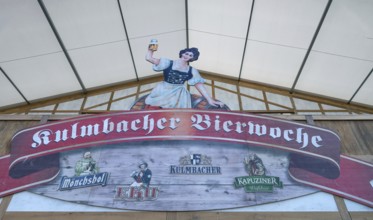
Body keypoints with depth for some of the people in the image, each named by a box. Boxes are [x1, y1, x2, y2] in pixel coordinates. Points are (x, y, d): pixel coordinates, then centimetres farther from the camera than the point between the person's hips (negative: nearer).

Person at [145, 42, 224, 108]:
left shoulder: (192, 71, 1)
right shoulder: (168, 63, -3)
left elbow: (199, 85, 0)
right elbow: (148, 58, -4)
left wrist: (210, 100, -6)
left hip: (179, 95, 1)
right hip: (163, 92, -1)